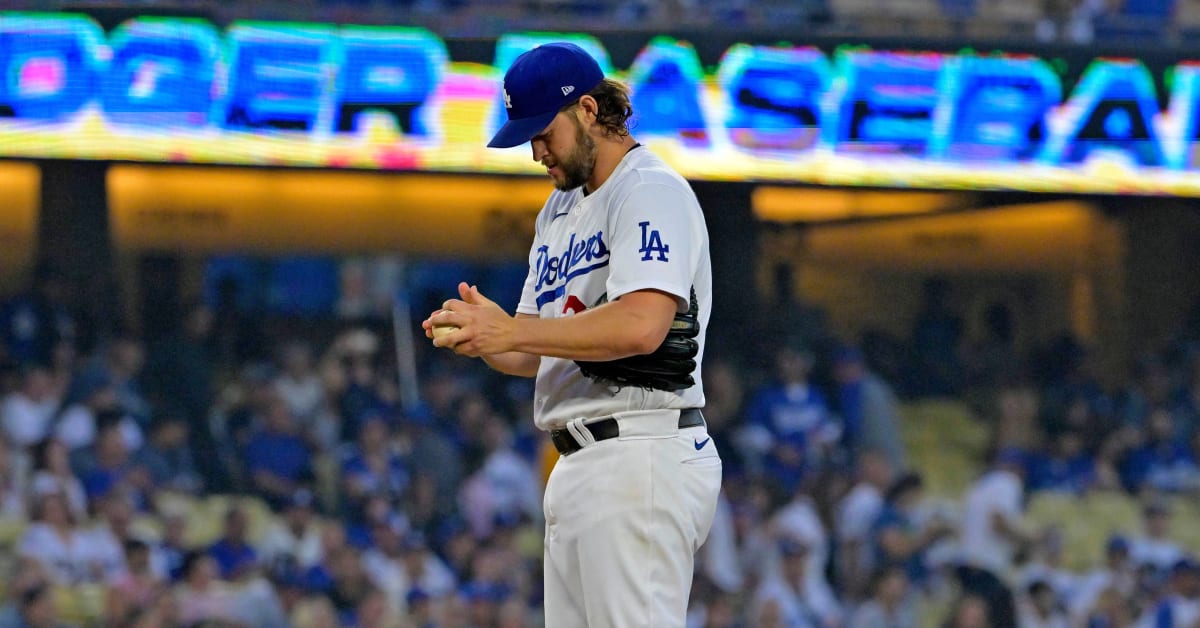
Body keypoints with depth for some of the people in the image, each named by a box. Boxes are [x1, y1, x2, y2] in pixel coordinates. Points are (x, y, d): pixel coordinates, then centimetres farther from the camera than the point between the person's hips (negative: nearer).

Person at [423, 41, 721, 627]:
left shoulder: (651, 192, -8)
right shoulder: (559, 209, 23)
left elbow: (641, 326, -24)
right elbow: (539, 355, 22)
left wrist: (512, 332, -19)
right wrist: (482, 332, 0)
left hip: (639, 457, -10)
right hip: (577, 468, 10)